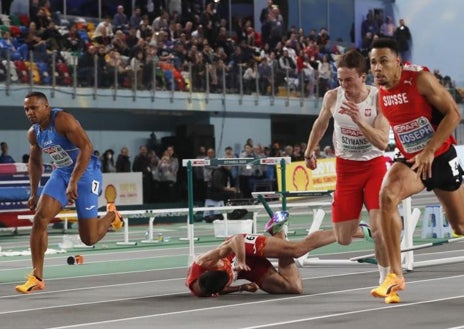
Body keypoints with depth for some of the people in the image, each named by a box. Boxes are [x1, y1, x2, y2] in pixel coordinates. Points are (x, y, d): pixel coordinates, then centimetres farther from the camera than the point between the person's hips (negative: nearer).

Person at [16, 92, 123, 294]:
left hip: (85, 172, -6)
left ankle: (111, 215, 30)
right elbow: (34, 162, 18)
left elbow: (86, 148, -29)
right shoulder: (33, 133, 1)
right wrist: (34, 193, 14)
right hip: (61, 173, 6)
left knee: (89, 238, -5)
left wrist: (73, 182, -34)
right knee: (40, 219, -14)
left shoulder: (63, 120, -22)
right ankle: (37, 278, -10)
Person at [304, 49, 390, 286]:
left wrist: (359, 120, -36)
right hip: (346, 167, 3)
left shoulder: (378, 99, -17)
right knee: (343, 240, 1)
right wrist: (309, 152, 23)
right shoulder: (332, 97, -8)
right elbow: (321, 124, 14)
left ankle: (385, 277, 2)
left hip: (374, 166, -3)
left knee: (379, 228, -19)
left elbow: (382, 143, -24)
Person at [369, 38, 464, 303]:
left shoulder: (420, 78, -19)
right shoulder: (380, 93, -3)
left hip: (442, 157, -3)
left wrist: (429, 151, -24)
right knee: (387, 195, -28)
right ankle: (396, 275, -26)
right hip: (411, 160, 3)